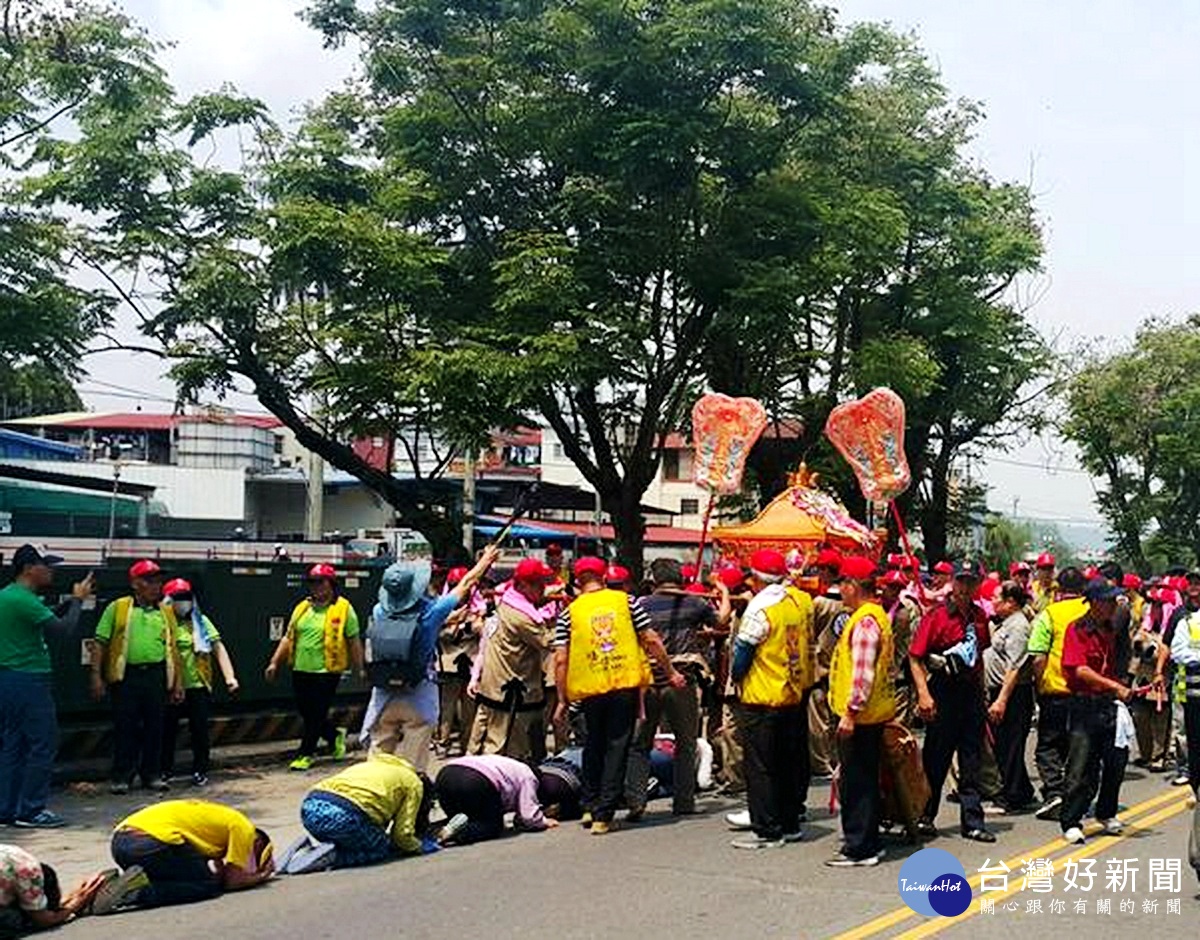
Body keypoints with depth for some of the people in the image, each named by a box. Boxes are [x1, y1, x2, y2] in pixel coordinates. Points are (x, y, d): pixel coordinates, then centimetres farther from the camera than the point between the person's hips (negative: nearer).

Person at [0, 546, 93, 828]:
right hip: (28, 681, -10)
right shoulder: (23, 599, -16)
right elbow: (63, 627, -18)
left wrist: (72, 600, 16)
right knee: (43, 745, -4)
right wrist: (78, 599, -4)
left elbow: (51, 620, 22)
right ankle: (31, 810, -2)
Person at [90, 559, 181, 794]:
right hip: (126, 675, -3)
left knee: (154, 727, 7)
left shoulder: (166, 612, 14)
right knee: (125, 727, 1)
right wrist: (96, 675, -6)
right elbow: (100, 643, 2)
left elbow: (172, 649, 15)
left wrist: (177, 682, 12)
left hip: (157, 675, 3)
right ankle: (121, 776, 10)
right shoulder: (117, 608, 4)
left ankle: (152, 774, 17)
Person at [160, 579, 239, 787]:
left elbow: (218, 648, 4)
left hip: (198, 686, 2)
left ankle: (200, 770, 16)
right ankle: (165, 769, 21)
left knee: (200, 730, 4)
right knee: (168, 730, 7)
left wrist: (229, 676, -6)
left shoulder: (201, 622, 8)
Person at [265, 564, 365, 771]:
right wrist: (275, 662, 7)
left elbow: (354, 641, -4)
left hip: (327, 672, -6)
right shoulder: (302, 608, 11)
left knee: (316, 715, -1)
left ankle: (306, 754, 11)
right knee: (306, 713, 13)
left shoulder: (343, 609, -5)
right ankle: (335, 736, 35)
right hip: (301, 670, 6)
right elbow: (289, 637, 14)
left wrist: (359, 669, -4)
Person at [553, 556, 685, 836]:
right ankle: (603, 815, 3)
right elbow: (651, 640, 3)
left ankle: (591, 807, 24)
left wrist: (563, 701, 5)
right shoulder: (625, 601, 3)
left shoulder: (569, 613, 2)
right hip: (626, 685, -1)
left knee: (594, 747, 21)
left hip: (590, 688, 1)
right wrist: (671, 672, 14)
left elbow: (561, 660, -1)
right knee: (617, 749, 5)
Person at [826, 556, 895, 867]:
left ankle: (860, 848, 2)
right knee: (865, 781, 16)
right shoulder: (877, 615, 14)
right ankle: (867, 843, 24)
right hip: (874, 713, 10)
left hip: (859, 716, -10)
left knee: (855, 783, -4)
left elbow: (863, 673, -24)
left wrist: (851, 711, -21)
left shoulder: (864, 622, -18)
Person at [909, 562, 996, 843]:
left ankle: (972, 821, 13)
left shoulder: (979, 616, 10)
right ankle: (925, 817, 17)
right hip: (944, 691, -5)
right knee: (936, 758, 3)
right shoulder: (936, 615, -8)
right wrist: (923, 693, -19)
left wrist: (981, 691, 18)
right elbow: (915, 656, -12)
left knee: (971, 759, 8)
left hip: (971, 691, 5)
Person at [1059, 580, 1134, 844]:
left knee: (1116, 762, 9)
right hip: (1085, 705, -6)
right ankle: (1071, 823, 4)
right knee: (1082, 767, -4)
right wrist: (1115, 686, -24)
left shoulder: (1110, 630, 14)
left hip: (1110, 704, 6)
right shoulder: (1077, 630, -9)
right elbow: (1080, 670, -19)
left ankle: (1106, 813, 29)